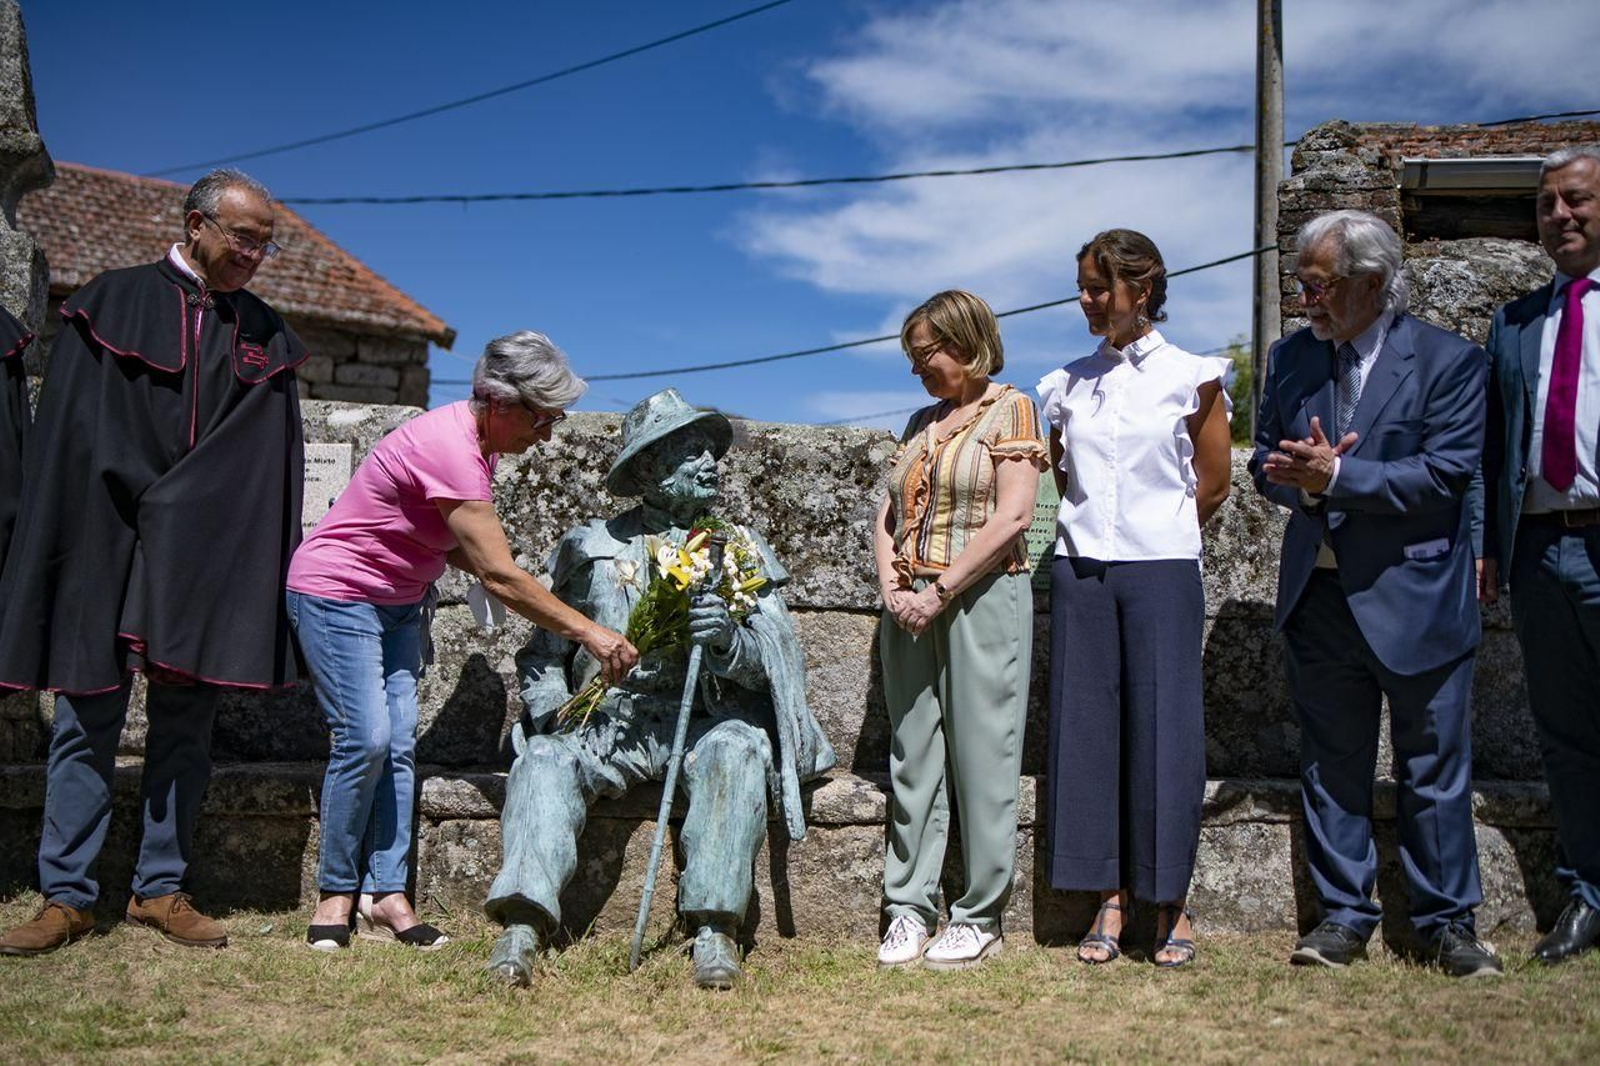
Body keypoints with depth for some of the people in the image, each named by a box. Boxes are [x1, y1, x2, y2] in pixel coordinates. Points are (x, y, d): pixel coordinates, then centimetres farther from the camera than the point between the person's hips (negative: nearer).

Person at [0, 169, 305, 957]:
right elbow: (78, 429, -4)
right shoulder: (113, 303, 2)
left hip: (208, 561, 3)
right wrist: (151, 501, -11)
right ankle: (67, 898, 8)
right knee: (87, 725, 1)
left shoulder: (264, 335, 11)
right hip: (106, 548, -3)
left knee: (185, 729, 6)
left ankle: (160, 889, 15)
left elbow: (274, 463, 9)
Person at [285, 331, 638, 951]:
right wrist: (587, 633, -26)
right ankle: (337, 893, 0)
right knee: (365, 738, -14)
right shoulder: (449, 449, -28)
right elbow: (500, 576, -29)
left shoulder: (475, 441, 1)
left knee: (399, 743, -1)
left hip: (399, 600, 9)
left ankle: (385, 894, 0)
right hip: (337, 595, -9)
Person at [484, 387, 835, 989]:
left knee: (737, 749, -33)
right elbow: (544, 650, 15)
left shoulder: (741, 548, 14)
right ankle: (522, 927, -38)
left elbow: (776, 662, 4)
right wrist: (549, 709, -6)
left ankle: (714, 930, -36)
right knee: (546, 759, -28)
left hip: (705, 718, 0)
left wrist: (730, 639, -18)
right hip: (610, 719, 1)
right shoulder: (592, 547, 14)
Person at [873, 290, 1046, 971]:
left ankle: (979, 918, 7)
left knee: (981, 758, -2)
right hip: (911, 605, 6)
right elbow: (889, 513, 15)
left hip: (980, 599, -6)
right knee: (912, 760, 6)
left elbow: (1012, 514, -12)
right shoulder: (921, 423, 19)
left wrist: (942, 590, -14)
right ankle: (909, 909, 12)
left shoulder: (1009, 410, 0)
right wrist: (891, 586, -3)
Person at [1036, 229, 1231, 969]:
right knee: (1088, 726, 3)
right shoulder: (1067, 384, 10)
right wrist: (1092, 532, 12)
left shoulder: (1191, 377, 0)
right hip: (1081, 570, 4)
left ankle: (1171, 905, 9)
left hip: (1161, 570, -3)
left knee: (1164, 727, -2)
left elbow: (1213, 484, 5)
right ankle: (1109, 899, 12)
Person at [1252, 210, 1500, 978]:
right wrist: (1299, 479, -13)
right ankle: (1344, 915, 24)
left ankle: (1446, 921, 22)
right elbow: (1266, 461, 9)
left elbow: (1443, 474, -16)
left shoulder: (1448, 361, -7)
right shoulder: (1291, 358, 7)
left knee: (1432, 770, 7)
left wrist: (1336, 474, -21)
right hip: (1318, 593, 4)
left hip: (1415, 599, -4)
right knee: (1331, 765, 12)